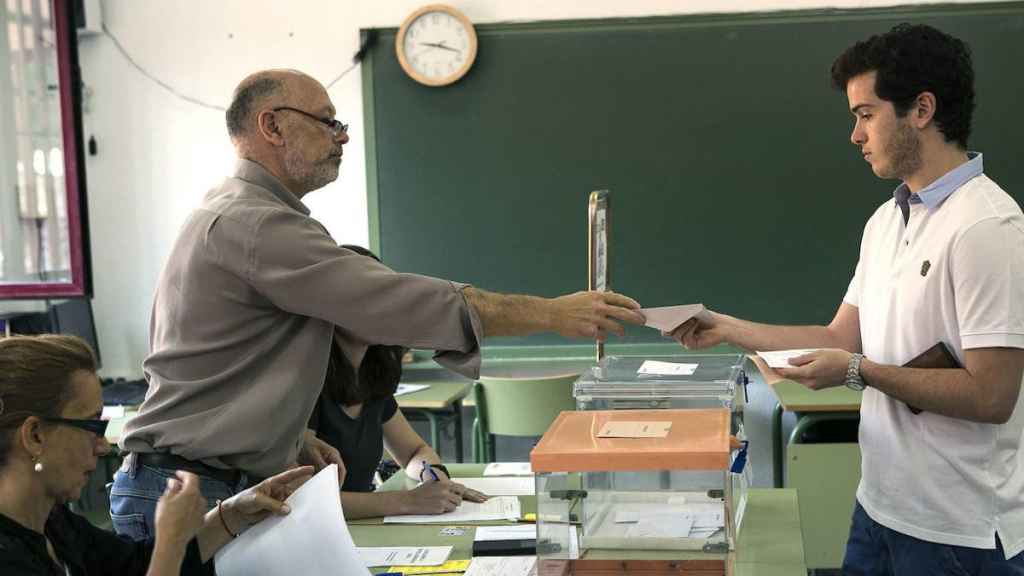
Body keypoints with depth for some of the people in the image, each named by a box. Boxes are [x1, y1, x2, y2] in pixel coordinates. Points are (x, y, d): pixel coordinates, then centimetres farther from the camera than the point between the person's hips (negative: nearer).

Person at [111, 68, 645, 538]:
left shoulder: (233, 213, 16)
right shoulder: (253, 222, -18)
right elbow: (397, 302, -24)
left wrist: (295, 439, 8)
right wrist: (553, 313, -20)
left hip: (228, 484, 10)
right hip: (188, 496, -10)